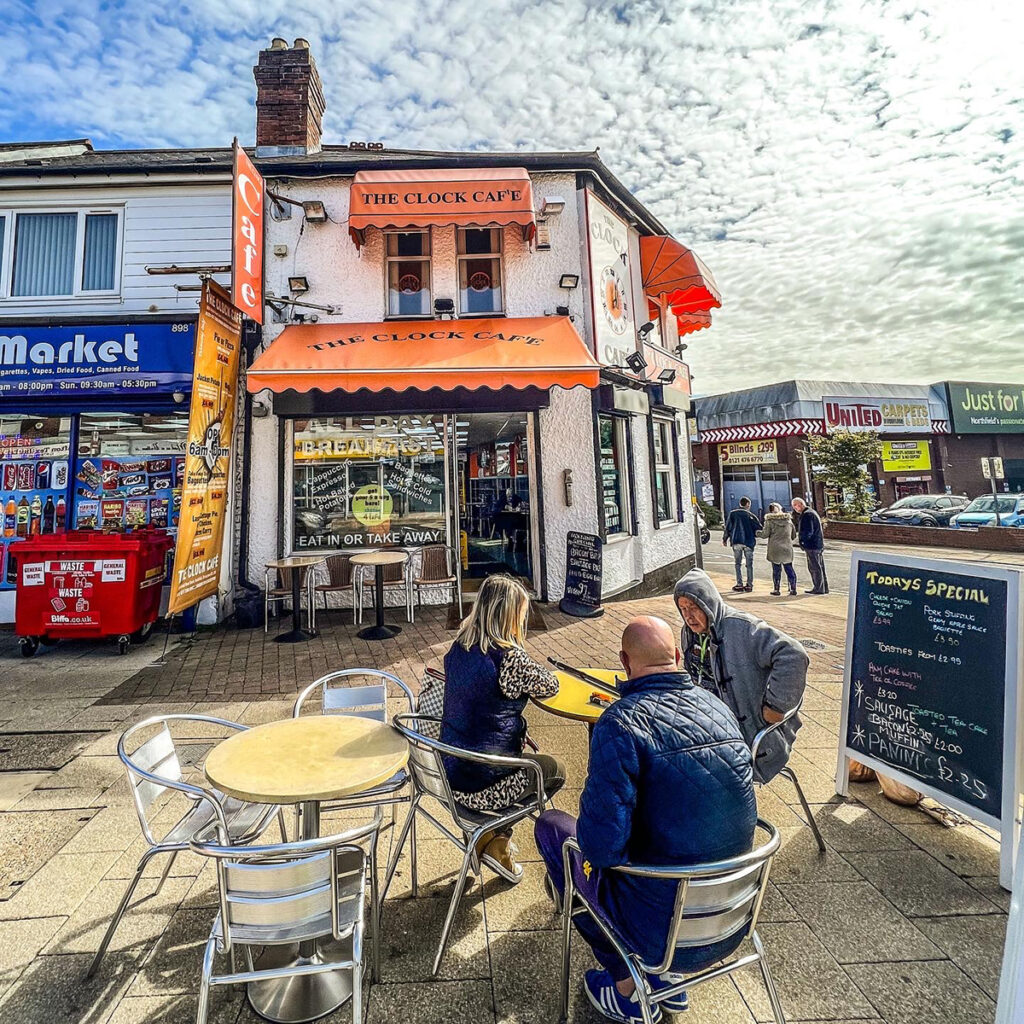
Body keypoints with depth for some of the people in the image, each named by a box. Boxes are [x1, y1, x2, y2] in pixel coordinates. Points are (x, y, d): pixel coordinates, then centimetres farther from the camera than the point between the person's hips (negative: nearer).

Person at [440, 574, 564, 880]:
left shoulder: (458, 648, -2)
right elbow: (550, 686, -8)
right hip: (483, 784, -7)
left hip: (450, 770, 8)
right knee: (555, 770, 19)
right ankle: (496, 841, 19)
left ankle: (490, 833, 28)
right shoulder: (509, 658, -26)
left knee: (526, 753, 31)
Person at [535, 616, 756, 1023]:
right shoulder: (719, 707, -4)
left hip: (663, 932, -6)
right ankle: (668, 978, 30)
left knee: (551, 825, 11)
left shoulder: (620, 723, -25)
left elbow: (601, 845, -27)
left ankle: (629, 990, 20)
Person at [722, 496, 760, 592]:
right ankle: (749, 584, 7)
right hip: (749, 542, 0)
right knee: (749, 564, 7)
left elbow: (728, 527, 0)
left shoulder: (733, 513, 3)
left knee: (738, 564, 7)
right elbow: (759, 528, 1)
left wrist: (725, 539, 11)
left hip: (736, 541, 0)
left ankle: (739, 584, 2)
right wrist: (754, 536, 20)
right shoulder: (751, 515, 3)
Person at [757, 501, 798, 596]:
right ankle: (793, 590, 11)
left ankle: (776, 590, 9)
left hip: (775, 549, -3)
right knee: (789, 569, 9)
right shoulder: (788, 520, 8)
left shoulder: (770, 521, -6)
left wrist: (757, 532, 9)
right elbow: (794, 535, 13)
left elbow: (765, 534, -9)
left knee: (776, 569, 4)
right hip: (787, 549, 3)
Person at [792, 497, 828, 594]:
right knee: (820, 567, 15)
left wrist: (802, 540, -10)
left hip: (812, 546, -10)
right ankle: (824, 587, 21)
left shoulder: (807, 515, -16)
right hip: (819, 544, 10)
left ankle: (818, 588, 2)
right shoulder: (812, 512, 17)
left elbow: (808, 531, -22)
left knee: (814, 568, -3)